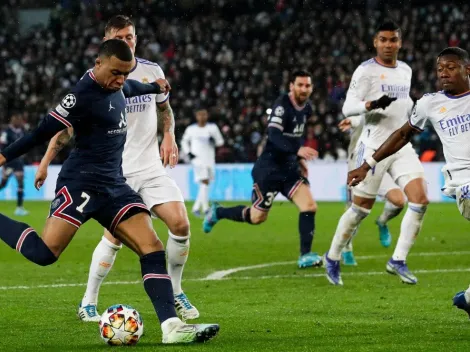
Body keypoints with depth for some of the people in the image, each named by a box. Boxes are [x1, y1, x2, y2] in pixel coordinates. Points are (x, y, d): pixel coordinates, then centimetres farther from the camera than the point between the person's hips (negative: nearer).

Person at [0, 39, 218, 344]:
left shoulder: (116, 85, 10)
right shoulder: (84, 95, -16)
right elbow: (44, 131, -12)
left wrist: (155, 87, 55)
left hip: (114, 184, 8)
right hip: (81, 183, -8)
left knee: (153, 249, -6)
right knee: (44, 253, -21)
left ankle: (171, 326, -13)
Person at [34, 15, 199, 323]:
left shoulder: (152, 71, 6)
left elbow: (164, 108, 23)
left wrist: (169, 136, 4)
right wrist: (46, 161, -2)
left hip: (152, 168, 4)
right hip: (115, 171, -4)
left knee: (180, 224, -9)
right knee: (115, 236, -15)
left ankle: (175, 294, 10)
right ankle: (88, 303, 1)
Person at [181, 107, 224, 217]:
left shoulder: (213, 128, 5)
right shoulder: (191, 129, 4)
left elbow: (220, 141, 10)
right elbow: (184, 141, 17)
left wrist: (214, 141, -12)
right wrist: (188, 153, 2)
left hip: (209, 160, 3)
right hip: (198, 159, -3)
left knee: (205, 183, 6)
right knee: (205, 182, -16)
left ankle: (196, 207, 20)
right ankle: (205, 208, -16)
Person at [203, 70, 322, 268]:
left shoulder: (306, 108, 6)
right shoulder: (282, 106, -20)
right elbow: (274, 136, -34)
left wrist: (300, 159, 17)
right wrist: (297, 150, -47)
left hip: (289, 167, 7)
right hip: (269, 168, -7)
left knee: (309, 206, -11)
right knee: (257, 217, 4)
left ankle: (305, 255, -8)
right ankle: (218, 213, 29)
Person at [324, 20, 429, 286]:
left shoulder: (406, 71, 14)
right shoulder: (366, 71, -6)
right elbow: (347, 107, -14)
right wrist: (371, 104, -30)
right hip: (374, 146, -5)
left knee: (420, 199, -12)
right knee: (361, 209, 0)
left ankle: (398, 261, -3)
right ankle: (333, 258, 21)